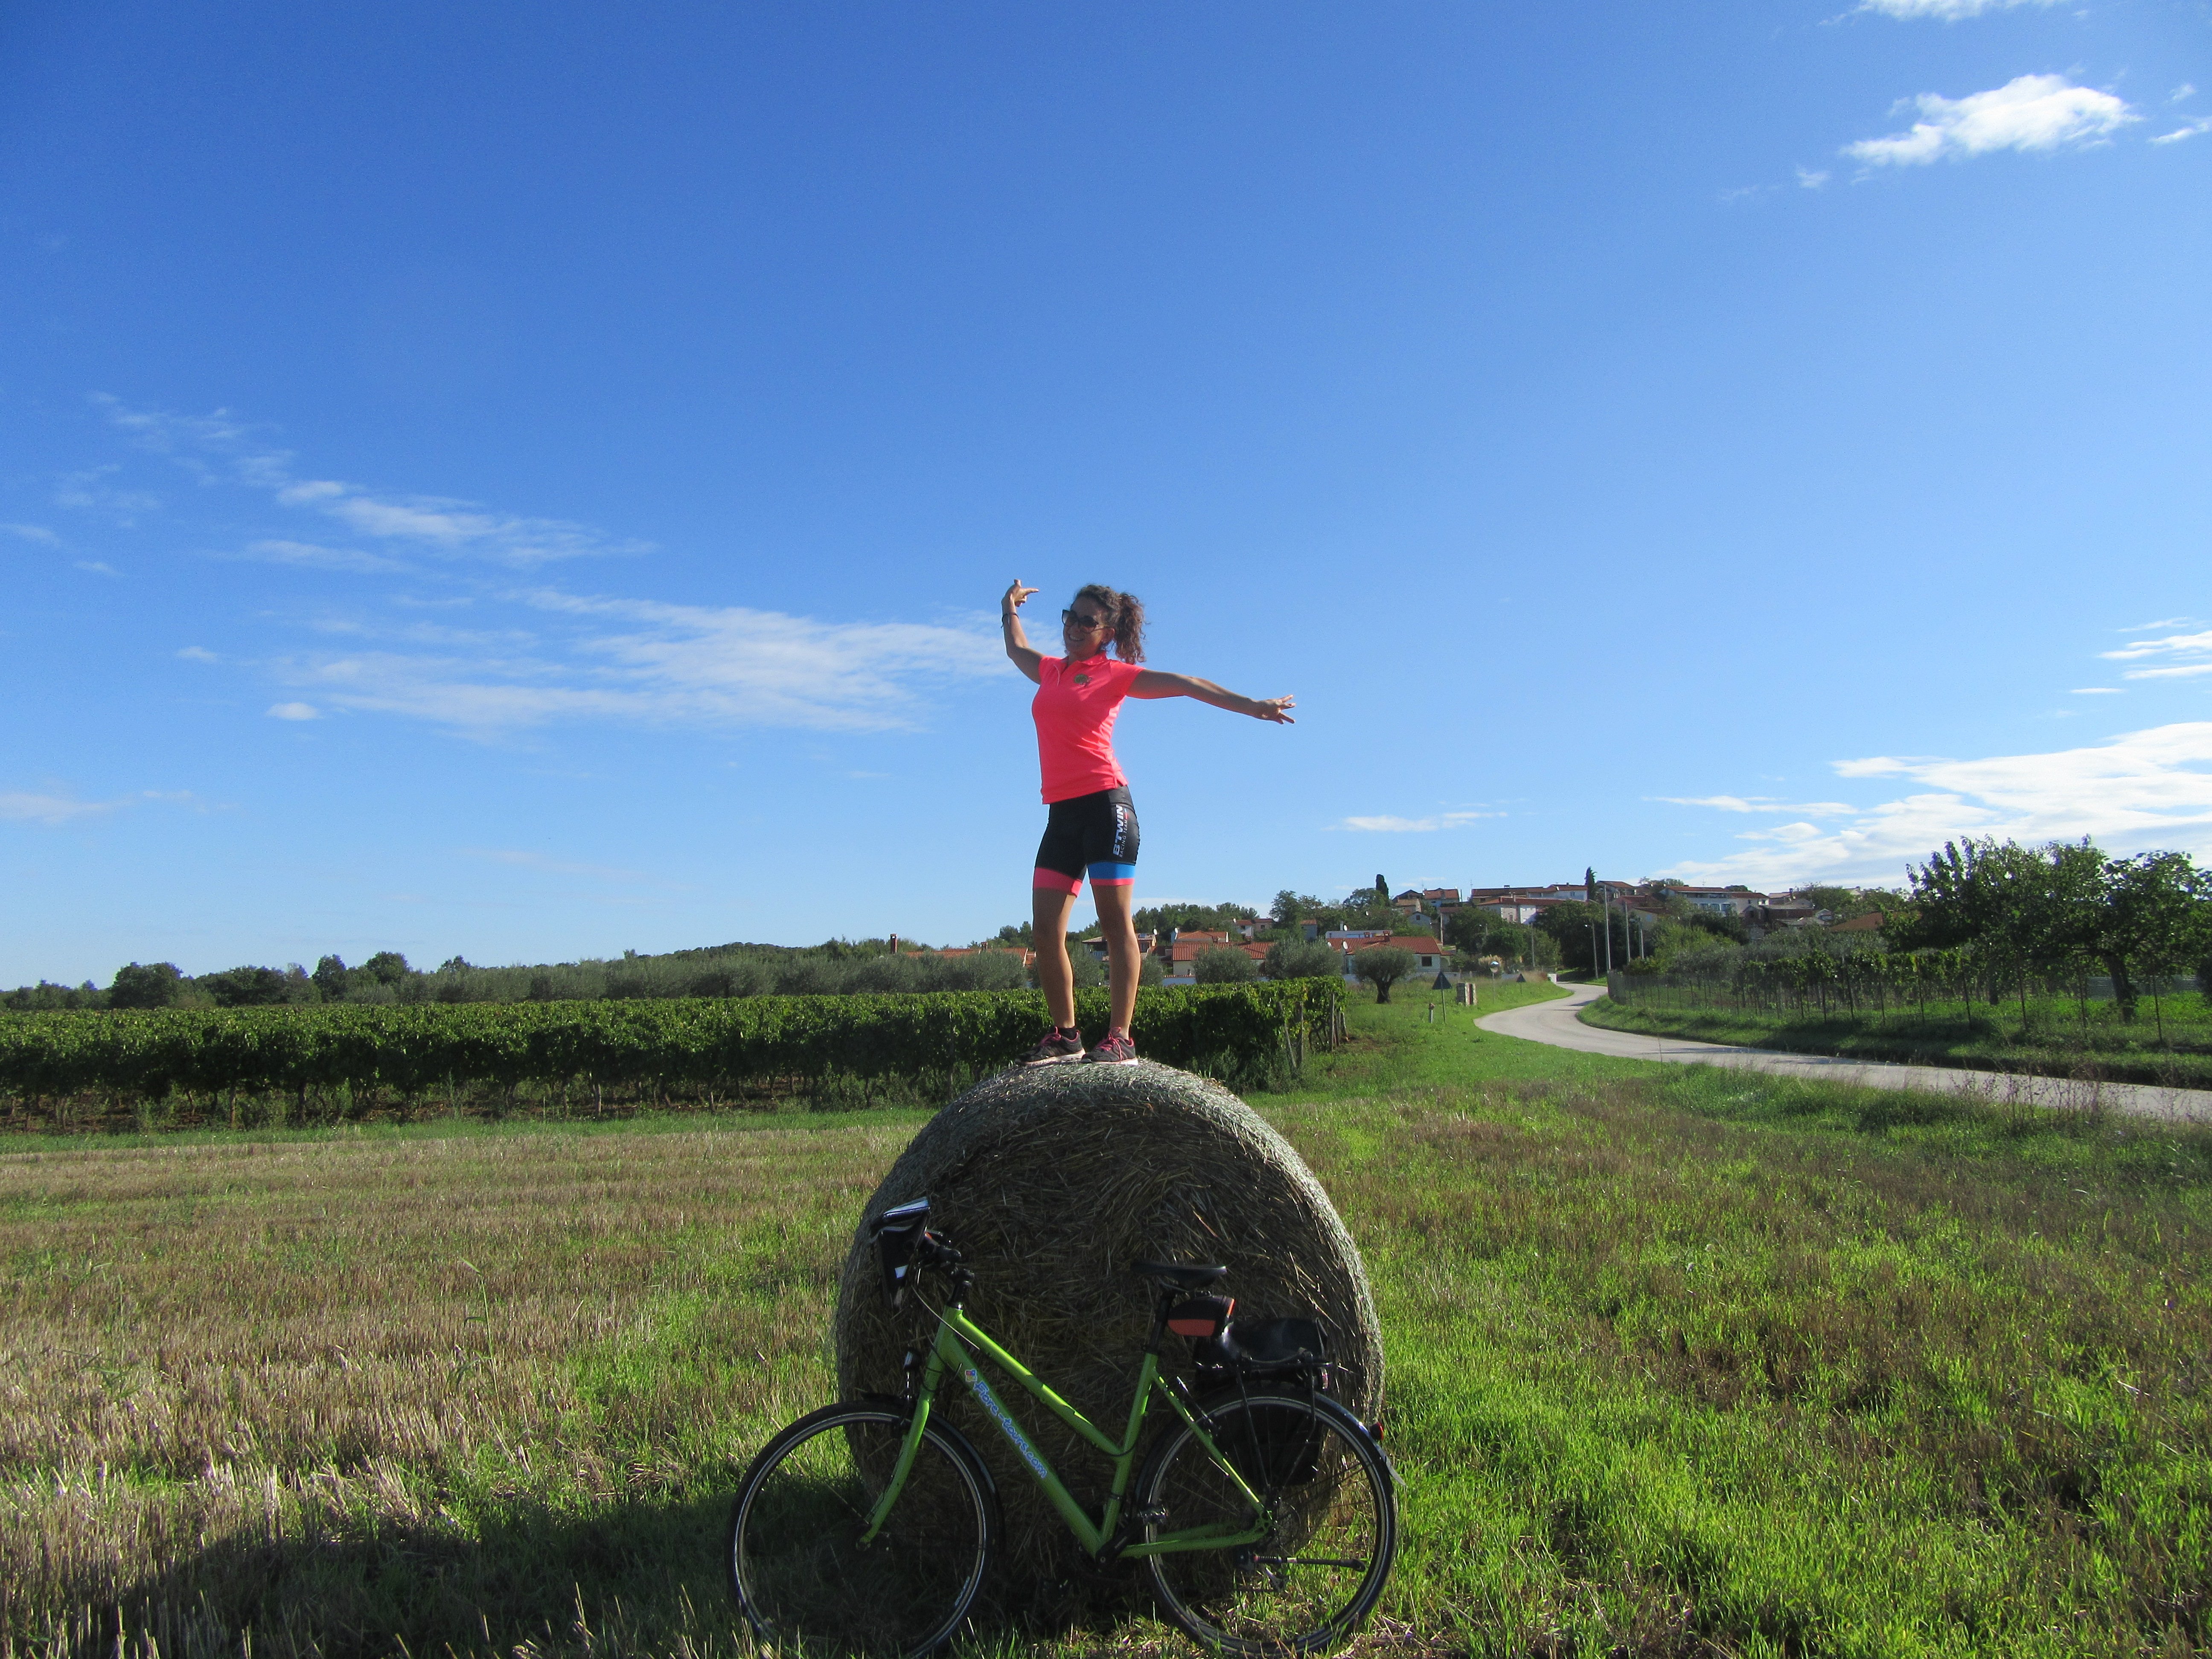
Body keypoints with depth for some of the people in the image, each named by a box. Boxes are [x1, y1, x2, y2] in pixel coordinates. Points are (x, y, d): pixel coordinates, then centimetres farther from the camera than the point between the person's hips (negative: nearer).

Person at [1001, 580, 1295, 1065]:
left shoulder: (1117, 674, 5)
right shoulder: (1050, 671, 20)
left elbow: (1184, 684, -2)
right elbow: (1017, 649, 43)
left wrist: (1251, 706, -9)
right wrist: (1010, 608, 54)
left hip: (1105, 804, -6)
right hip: (1061, 812, 6)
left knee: (1115, 921, -8)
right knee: (1046, 929, -1)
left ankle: (1119, 1038, -11)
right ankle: (1065, 1034, 7)